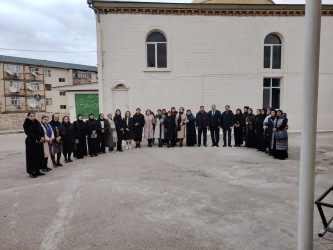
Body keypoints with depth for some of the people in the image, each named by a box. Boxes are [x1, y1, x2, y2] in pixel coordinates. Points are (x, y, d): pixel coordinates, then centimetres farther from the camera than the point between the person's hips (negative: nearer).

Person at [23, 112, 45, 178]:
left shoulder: (37, 123, 10)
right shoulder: (26, 124, -6)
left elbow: (42, 131, 5)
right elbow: (30, 133, -14)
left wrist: (42, 138, -13)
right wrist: (39, 138, -18)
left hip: (39, 143, 6)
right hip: (31, 143, -6)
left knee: (39, 156, 8)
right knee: (31, 157, -1)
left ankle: (37, 171, 17)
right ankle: (31, 172, 7)